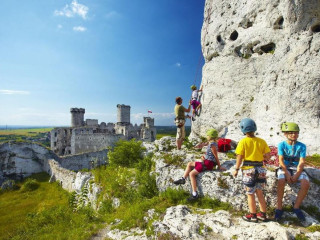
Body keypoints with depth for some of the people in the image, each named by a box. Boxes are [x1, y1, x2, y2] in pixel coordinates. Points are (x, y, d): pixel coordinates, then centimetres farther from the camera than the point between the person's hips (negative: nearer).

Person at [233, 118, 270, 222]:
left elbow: (239, 157, -11)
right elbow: (268, 156, -1)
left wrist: (236, 169, -3)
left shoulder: (243, 142, -11)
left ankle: (253, 215, 19)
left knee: (250, 194, 9)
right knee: (259, 192, 20)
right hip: (260, 169, 5)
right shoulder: (261, 141, -1)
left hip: (248, 169, -4)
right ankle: (263, 214, 28)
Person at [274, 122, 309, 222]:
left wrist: (296, 176, -20)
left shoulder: (302, 146, -1)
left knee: (306, 184, -28)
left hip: (297, 169, 2)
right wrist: (287, 174, -20)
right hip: (284, 168, -1)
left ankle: (296, 207, -5)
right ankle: (279, 208, -17)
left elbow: (301, 162, -8)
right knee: (281, 181, -33)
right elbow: (281, 161, -8)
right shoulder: (281, 145, -2)